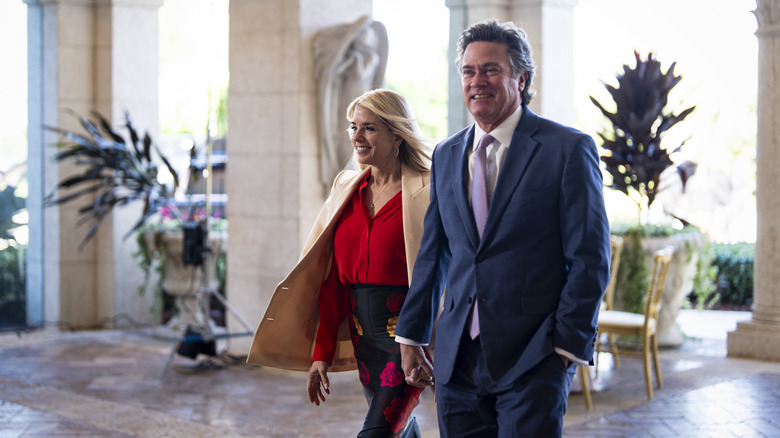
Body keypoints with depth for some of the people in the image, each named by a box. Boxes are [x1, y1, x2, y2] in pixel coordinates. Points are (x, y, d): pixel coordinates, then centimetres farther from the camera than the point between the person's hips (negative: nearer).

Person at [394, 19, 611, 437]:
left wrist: (568, 345, -9)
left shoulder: (568, 149, -5)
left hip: (532, 359, -5)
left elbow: (590, 259, -6)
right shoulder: (446, 155, 12)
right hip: (458, 358, 5)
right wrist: (411, 337, 15)